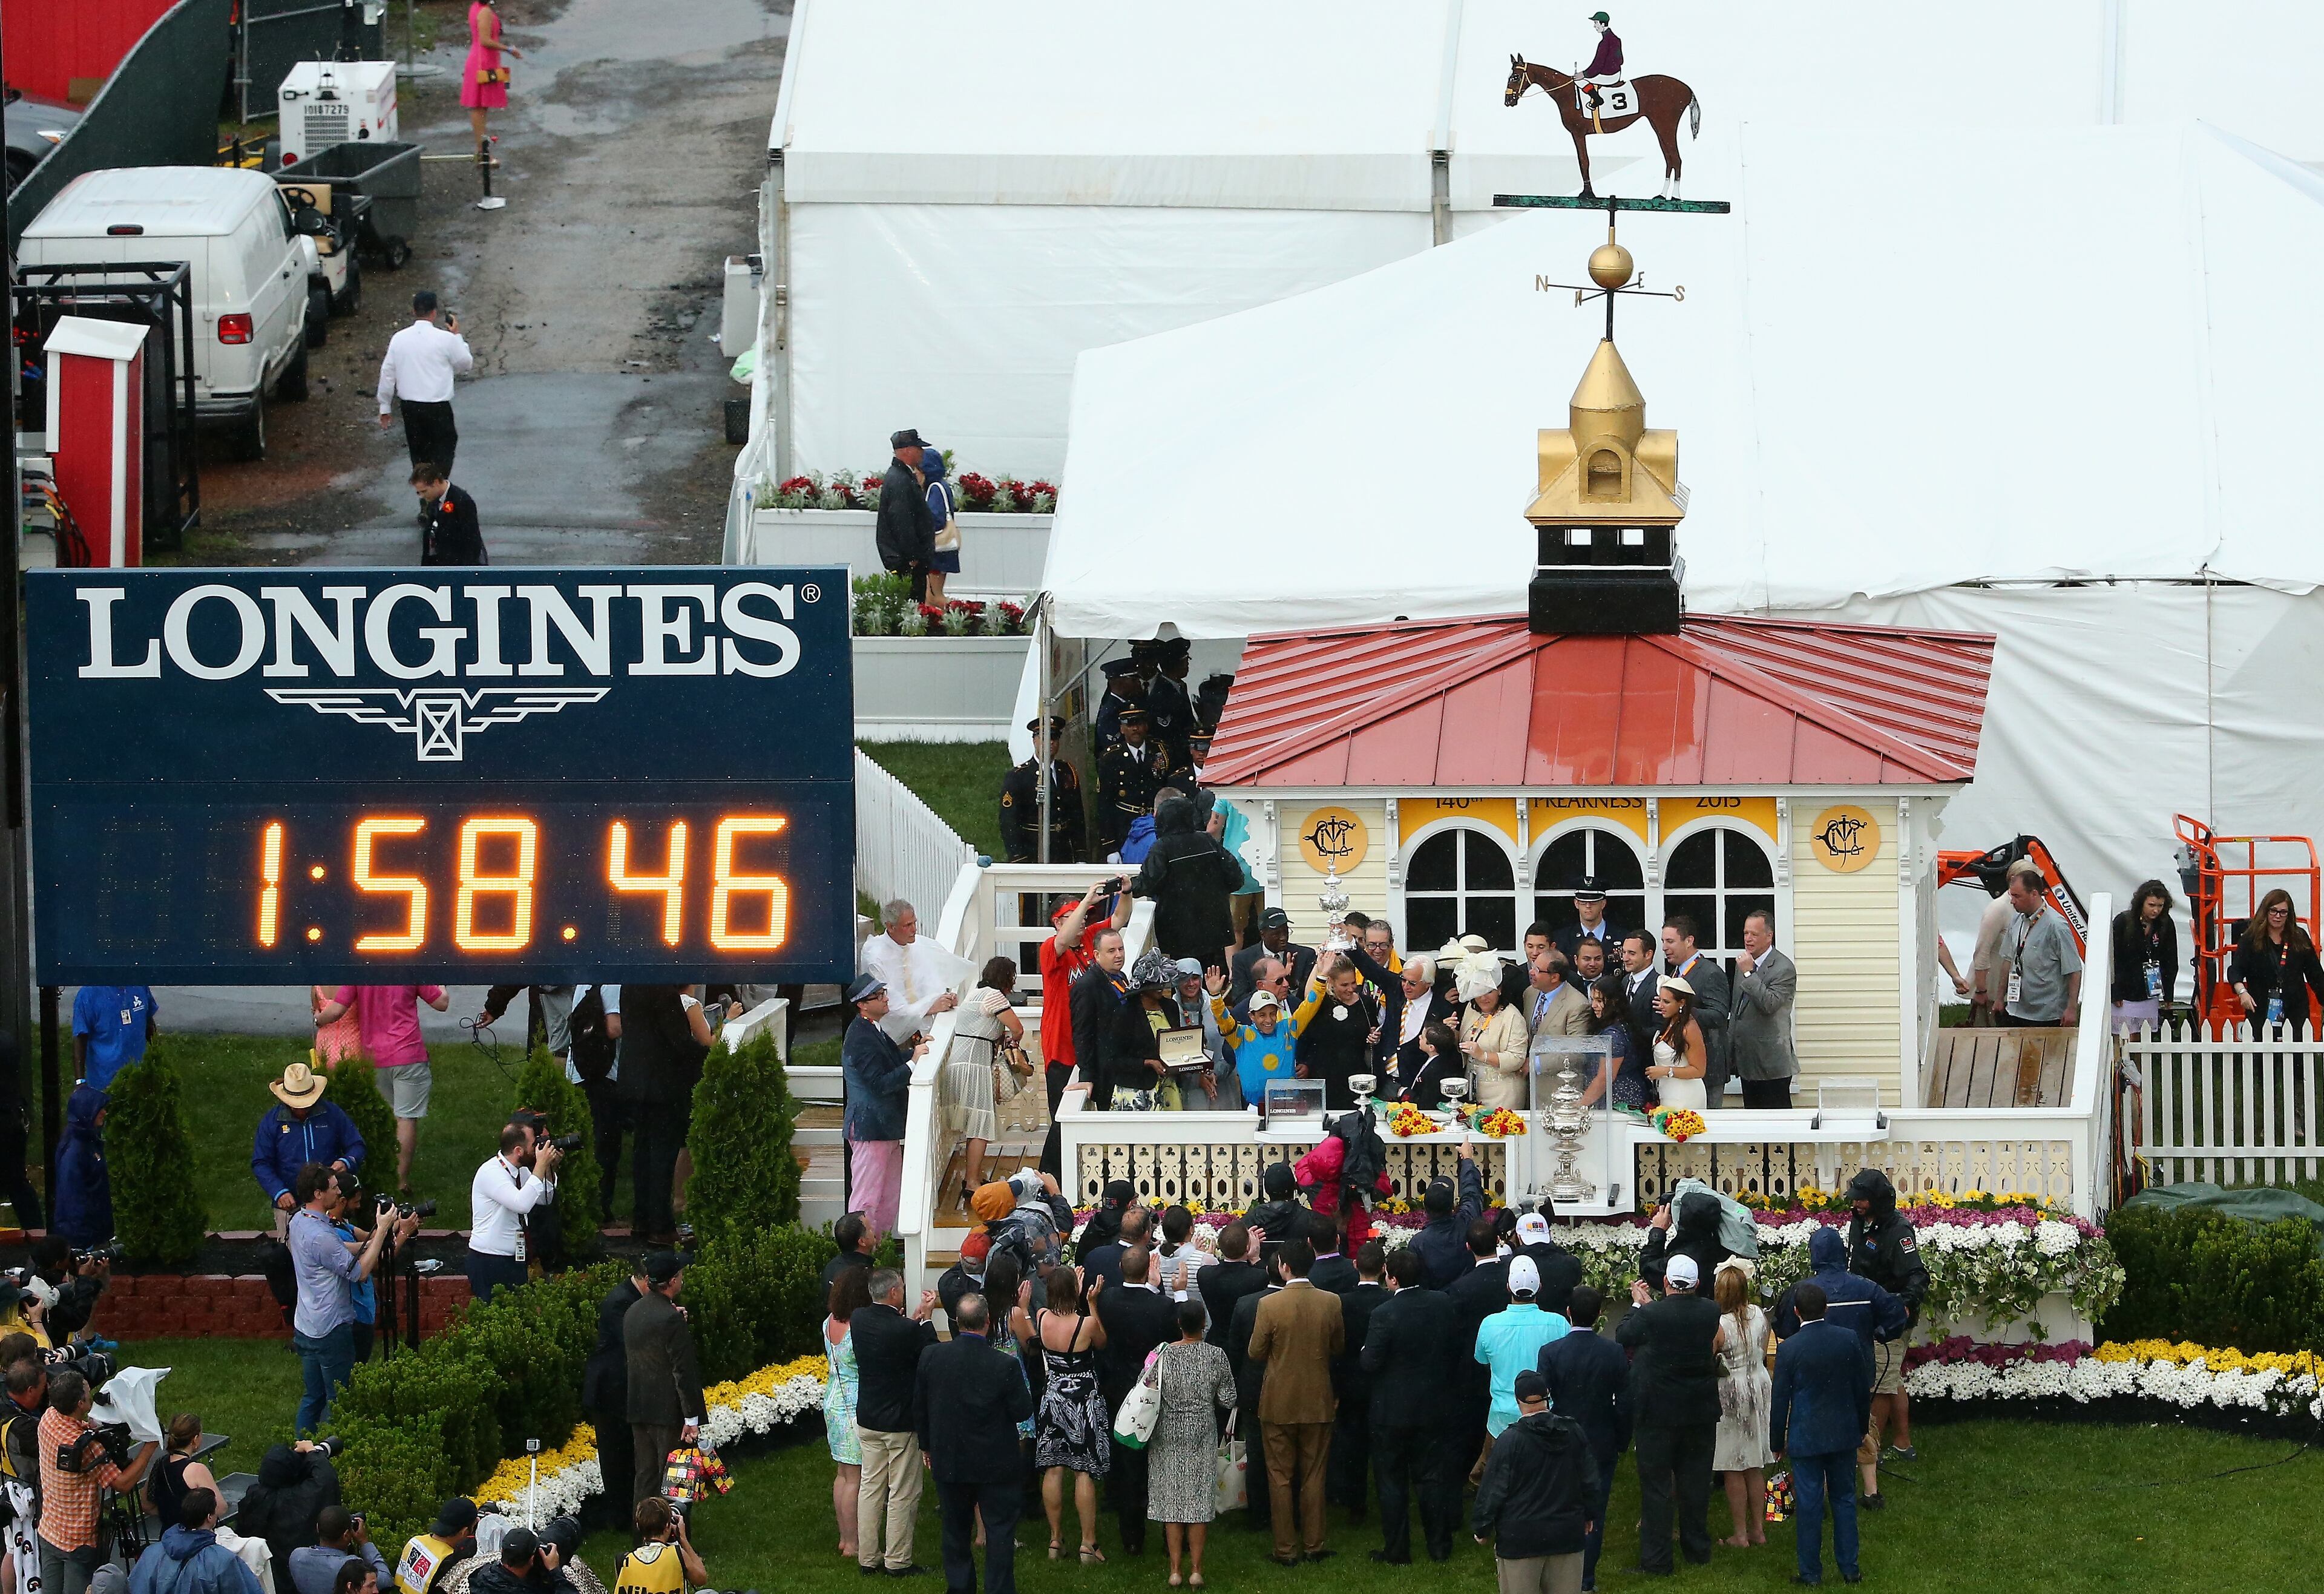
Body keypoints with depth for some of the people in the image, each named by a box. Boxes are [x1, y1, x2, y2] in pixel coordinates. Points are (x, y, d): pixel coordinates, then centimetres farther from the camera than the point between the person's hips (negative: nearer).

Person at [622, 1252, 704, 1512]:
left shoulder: (633, 1312, 5)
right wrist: (692, 1417, -15)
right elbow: (683, 1370, -19)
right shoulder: (671, 1318, -20)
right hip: (668, 1410, -8)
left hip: (638, 1409, 8)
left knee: (644, 1478, 14)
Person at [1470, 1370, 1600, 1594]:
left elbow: (1493, 1491, -10)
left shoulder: (1510, 1441, -15)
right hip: (1568, 1534, 4)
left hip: (1520, 1541, -4)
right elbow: (1590, 1481, 8)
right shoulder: (1574, 1433, -1)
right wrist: (1589, 1515, 25)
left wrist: (1481, 1528, 5)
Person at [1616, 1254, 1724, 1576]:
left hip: (1659, 1413, -4)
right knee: (1696, 1482, 17)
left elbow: (1623, 1337, -4)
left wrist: (1638, 1304, 11)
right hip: (1701, 1412, 4)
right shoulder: (1710, 1312, -7)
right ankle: (1698, 1548, 28)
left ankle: (1656, 1559, 3)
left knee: (1656, 1486, 3)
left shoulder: (1651, 1315, -19)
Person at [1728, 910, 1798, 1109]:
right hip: (1748, 1064, 8)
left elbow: (1770, 1005, -25)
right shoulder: (1743, 963, 13)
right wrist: (1730, 1052, 21)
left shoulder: (1784, 968, -12)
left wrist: (1749, 973, -23)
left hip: (1772, 1065, -8)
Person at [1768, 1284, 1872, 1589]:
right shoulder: (1850, 1340, -6)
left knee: (1809, 1503, 4)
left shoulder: (1789, 1349, -15)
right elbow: (1863, 1388, 4)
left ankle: (1811, 1572, 10)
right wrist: (1862, 1424, 18)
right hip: (1843, 1433, 3)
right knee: (1844, 1498, 14)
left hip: (1805, 1437, -3)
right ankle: (1849, 1568, 17)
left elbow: (1780, 1400, -8)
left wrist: (1777, 1442, 4)